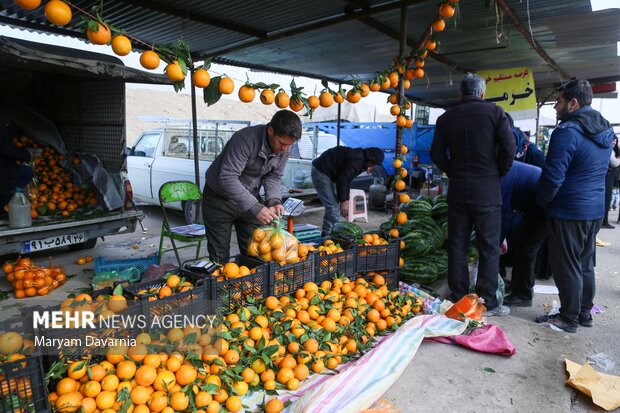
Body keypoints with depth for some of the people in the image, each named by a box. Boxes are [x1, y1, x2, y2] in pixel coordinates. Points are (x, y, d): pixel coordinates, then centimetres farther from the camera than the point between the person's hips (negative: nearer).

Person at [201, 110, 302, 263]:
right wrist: (255, 208, -38)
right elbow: (227, 178, -35)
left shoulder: (285, 148, -10)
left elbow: (273, 177, 0)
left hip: (249, 198, 5)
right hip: (220, 199, -5)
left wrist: (274, 201, -19)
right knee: (220, 256, 2)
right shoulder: (245, 139, -31)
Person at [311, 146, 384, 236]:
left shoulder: (359, 159, 9)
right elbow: (342, 180, -23)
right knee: (333, 206, -11)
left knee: (332, 206, 15)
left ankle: (326, 234, 24)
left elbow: (347, 179, 13)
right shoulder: (357, 161, -23)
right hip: (321, 172, -11)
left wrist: (345, 200, 7)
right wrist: (343, 201, -16)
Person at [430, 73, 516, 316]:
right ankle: (487, 302, 12)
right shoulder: (494, 112, -2)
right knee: (489, 248, 6)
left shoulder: (446, 118, 5)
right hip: (487, 192, -2)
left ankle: (458, 299, 18)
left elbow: (437, 154, 3)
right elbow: (509, 149, -9)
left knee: (457, 246, 10)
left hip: (457, 191, 3)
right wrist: (499, 174, 7)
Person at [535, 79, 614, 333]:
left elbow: (553, 176, -22)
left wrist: (542, 201, -5)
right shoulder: (606, 131, 9)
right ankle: (585, 313, 31)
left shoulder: (568, 131, -19)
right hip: (595, 210, 9)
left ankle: (569, 319, 14)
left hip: (569, 212, -9)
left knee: (567, 267, 3)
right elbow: (598, 171, 17)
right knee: (585, 265, 19)